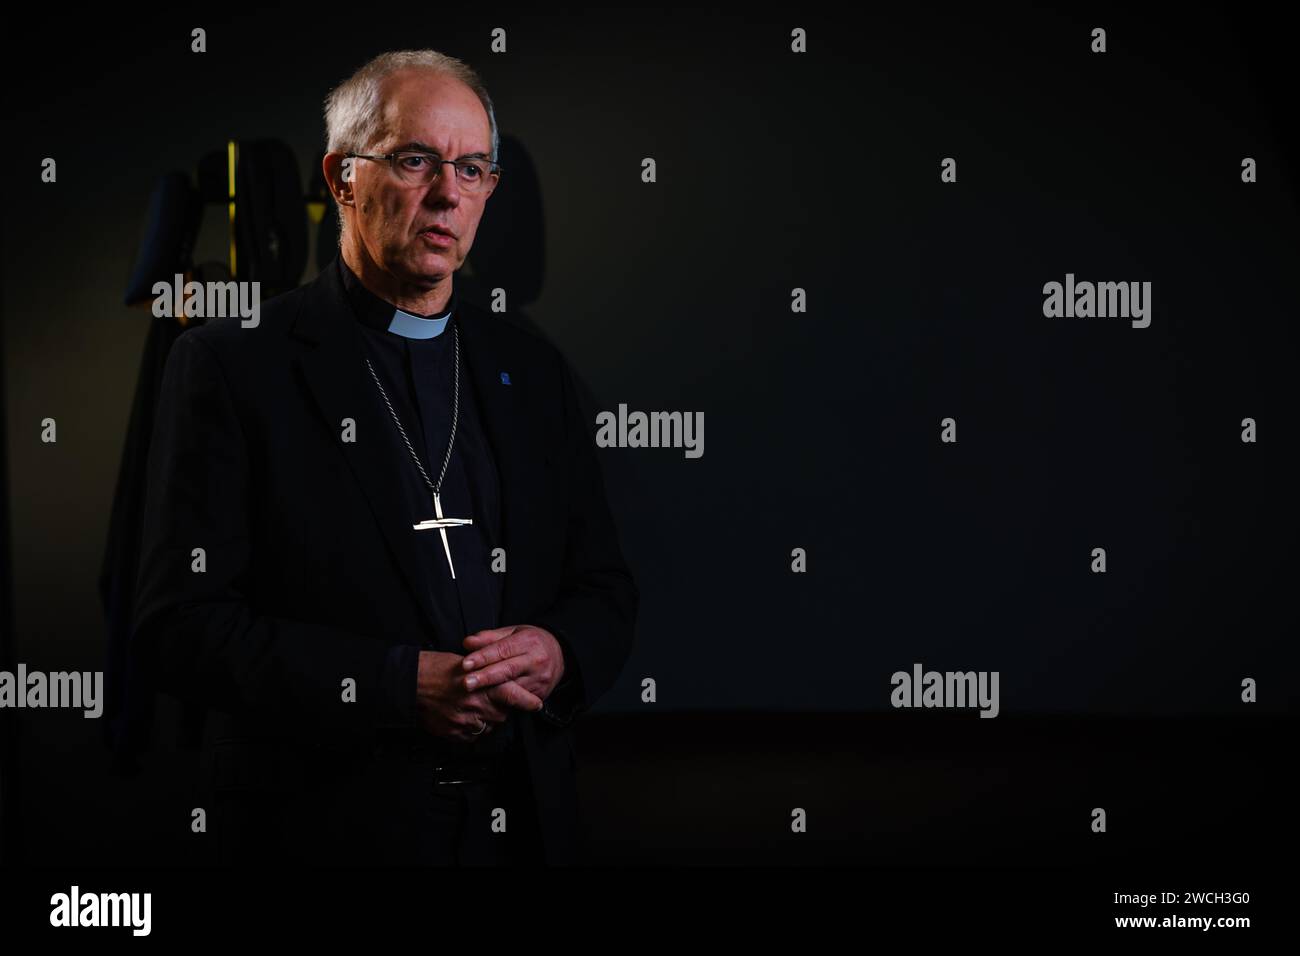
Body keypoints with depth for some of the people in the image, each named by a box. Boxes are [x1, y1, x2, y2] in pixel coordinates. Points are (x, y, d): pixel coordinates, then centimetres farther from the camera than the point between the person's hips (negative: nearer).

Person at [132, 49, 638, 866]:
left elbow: (605, 590, 11)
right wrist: (400, 685, -21)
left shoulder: (534, 371, 8)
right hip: (330, 828, -4)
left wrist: (560, 654, -12)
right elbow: (180, 622, -13)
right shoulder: (231, 364, -6)